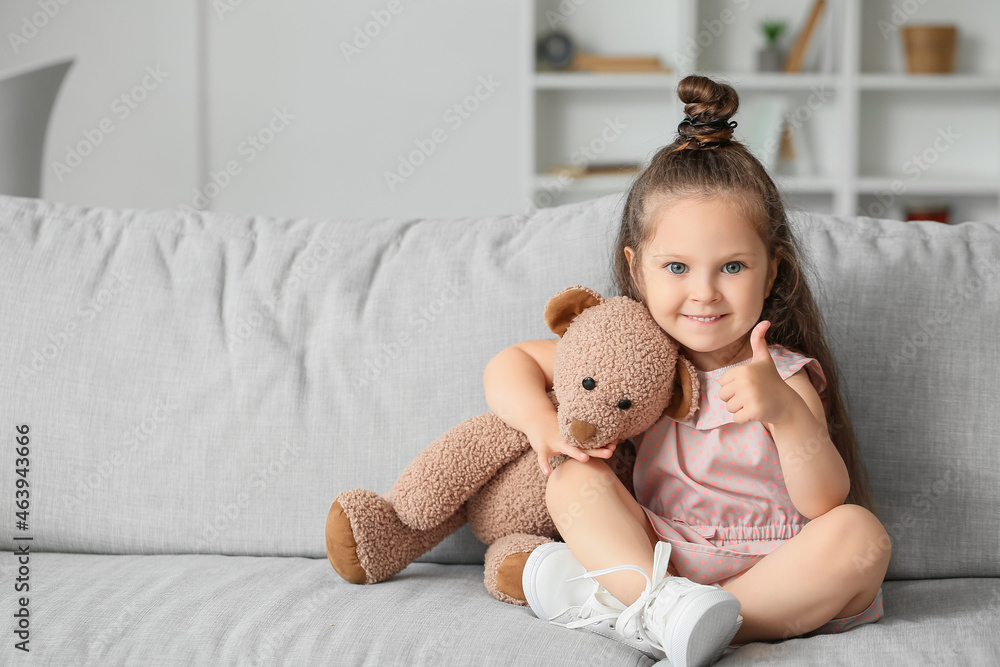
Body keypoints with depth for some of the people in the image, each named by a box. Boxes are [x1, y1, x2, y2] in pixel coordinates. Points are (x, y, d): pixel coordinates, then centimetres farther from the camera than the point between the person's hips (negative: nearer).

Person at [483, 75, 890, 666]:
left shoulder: (784, 376, -6)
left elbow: (825, 503, -19)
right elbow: (510, 364, 11)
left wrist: (785, 413, -37)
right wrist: (543, 423, -11)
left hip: (772, 572, -2)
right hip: (656, 558, 3)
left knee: (860, 535, -29)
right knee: (575, 479, -14)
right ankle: (660, 605, -42)